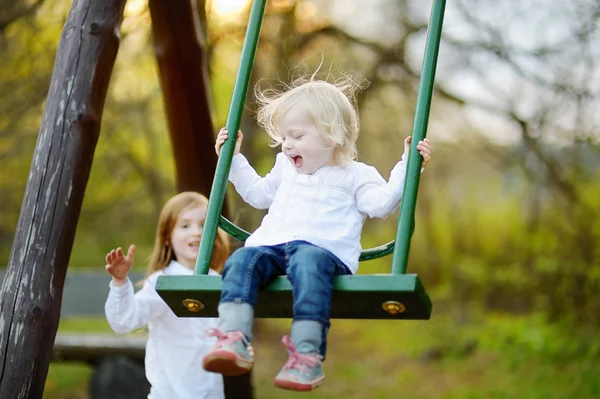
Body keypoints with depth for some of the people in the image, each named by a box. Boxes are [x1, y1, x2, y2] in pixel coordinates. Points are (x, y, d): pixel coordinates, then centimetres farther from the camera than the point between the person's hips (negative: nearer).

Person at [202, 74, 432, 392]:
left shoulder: (354, 175, 15)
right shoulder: (285, 168, 33)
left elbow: (382, 203, 0)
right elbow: (259, 194, 47)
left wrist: (407, 165, -6)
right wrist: (235, 158, 45)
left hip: (324, 249, -5)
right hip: (271, 245, 5)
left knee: (308, 263, -41)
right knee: (242, 260, -28)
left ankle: (308, 355, -49)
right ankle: (233, 340, -44)